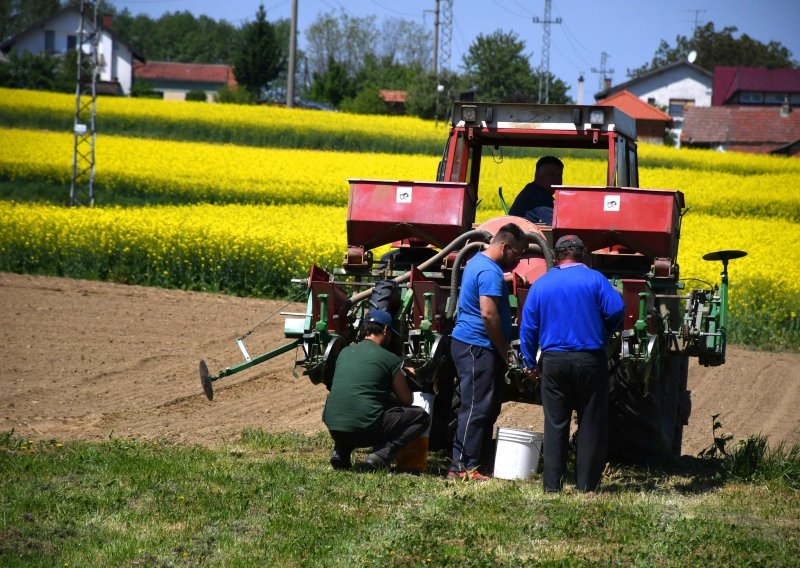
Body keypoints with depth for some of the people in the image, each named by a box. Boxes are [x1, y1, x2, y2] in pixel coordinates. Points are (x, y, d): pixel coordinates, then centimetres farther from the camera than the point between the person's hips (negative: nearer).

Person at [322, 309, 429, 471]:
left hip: (333, 428, 6)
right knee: (421, 417, 11)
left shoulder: (345, 352, 17)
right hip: (364, 429, -6)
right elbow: (407, 400, 12)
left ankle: (340, 452, 14)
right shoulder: (390, 359, 1)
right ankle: (382, 453, -8)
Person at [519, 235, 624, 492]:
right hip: (590, 360, -2)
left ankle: (552, 484, 5)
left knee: (555, 424, 7)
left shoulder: (541, 284, 6)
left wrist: (530, 362, 14)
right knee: (591, 424, 6)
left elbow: (528, 326, 5)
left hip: (554, 361, 2)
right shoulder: (594, 279, -2)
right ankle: (586, 484, 6)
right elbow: (616, 309, -12)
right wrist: (604, 333, 7)